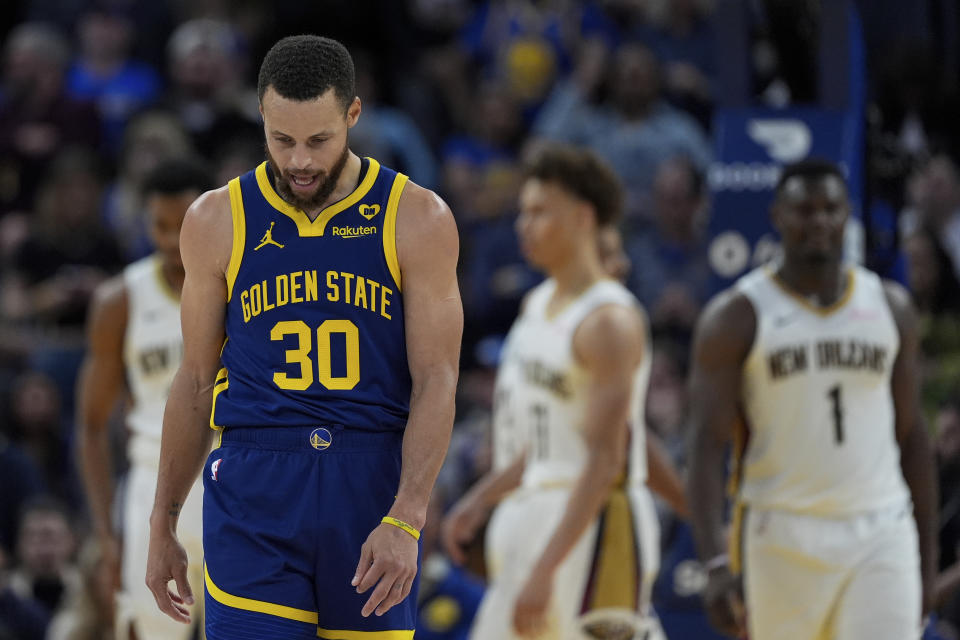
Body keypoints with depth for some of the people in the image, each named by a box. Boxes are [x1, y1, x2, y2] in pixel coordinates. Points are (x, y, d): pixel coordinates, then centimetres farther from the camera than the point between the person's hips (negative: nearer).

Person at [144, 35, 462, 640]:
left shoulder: (417, 220, -1)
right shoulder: (217, 221, 4)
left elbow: (436, 382, -6)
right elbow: (197, 380, 12)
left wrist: (405, 521, -18)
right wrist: (163, 525, 13)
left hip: (374, 487, 0)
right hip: (254, 495, 0)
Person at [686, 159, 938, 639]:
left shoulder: (890, 307, 9)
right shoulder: (735, 317, -2)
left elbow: (911, 436, 15)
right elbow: (708, 446, -8)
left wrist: (927, 556, 11)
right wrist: (715, 564, -20)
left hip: (880, 535, 2)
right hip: (783, 539, -2)